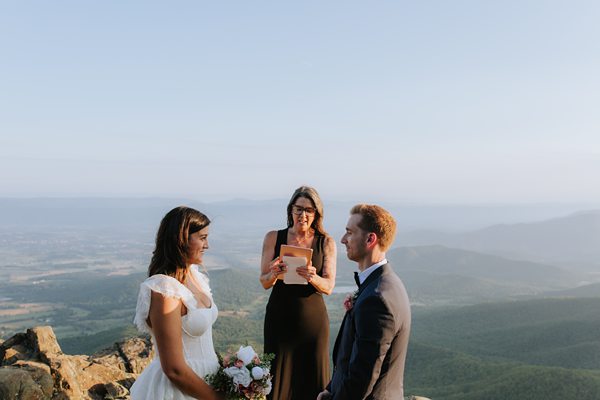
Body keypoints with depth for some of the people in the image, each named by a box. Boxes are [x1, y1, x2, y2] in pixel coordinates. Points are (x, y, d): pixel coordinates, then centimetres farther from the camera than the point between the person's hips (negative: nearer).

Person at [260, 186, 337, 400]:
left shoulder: (326, 243, -3)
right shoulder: (273, 238, -2)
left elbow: (329, 287, -6)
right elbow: (264, 282, -2)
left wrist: (312, 278, -27)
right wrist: (274, 274, -25)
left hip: (313, 319, 0)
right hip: (279, 318, 0)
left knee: (313, 376, 10)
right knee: (278, 377, 9)